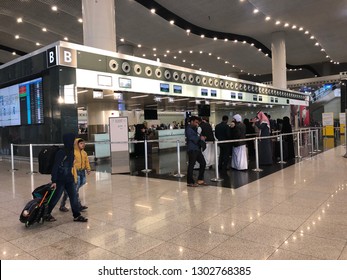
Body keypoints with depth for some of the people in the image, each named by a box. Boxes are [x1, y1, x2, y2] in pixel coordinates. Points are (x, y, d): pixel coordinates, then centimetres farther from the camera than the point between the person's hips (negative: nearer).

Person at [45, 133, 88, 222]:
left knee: (74, 197, 6)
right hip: (60, 180, -7)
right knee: (55, 198, 6)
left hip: (69, 179, 7)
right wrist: (54, 181, -22)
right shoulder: (61, 153, -18)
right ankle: (47, 214, 26)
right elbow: (55, 167, -20)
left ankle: (77, 215, 12)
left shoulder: (71, 152, 6)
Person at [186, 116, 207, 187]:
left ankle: (200, 179, 20)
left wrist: (202, 137, 1)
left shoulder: (194, 129, 22)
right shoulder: (189, 129, -8)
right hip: (192, 149, -10)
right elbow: (192, 138, -20)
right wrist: (200, 138, -11)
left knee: (203, 163, 11)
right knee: (191, 165, -5)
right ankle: (190, 182, 3)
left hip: (197, 149, 10)